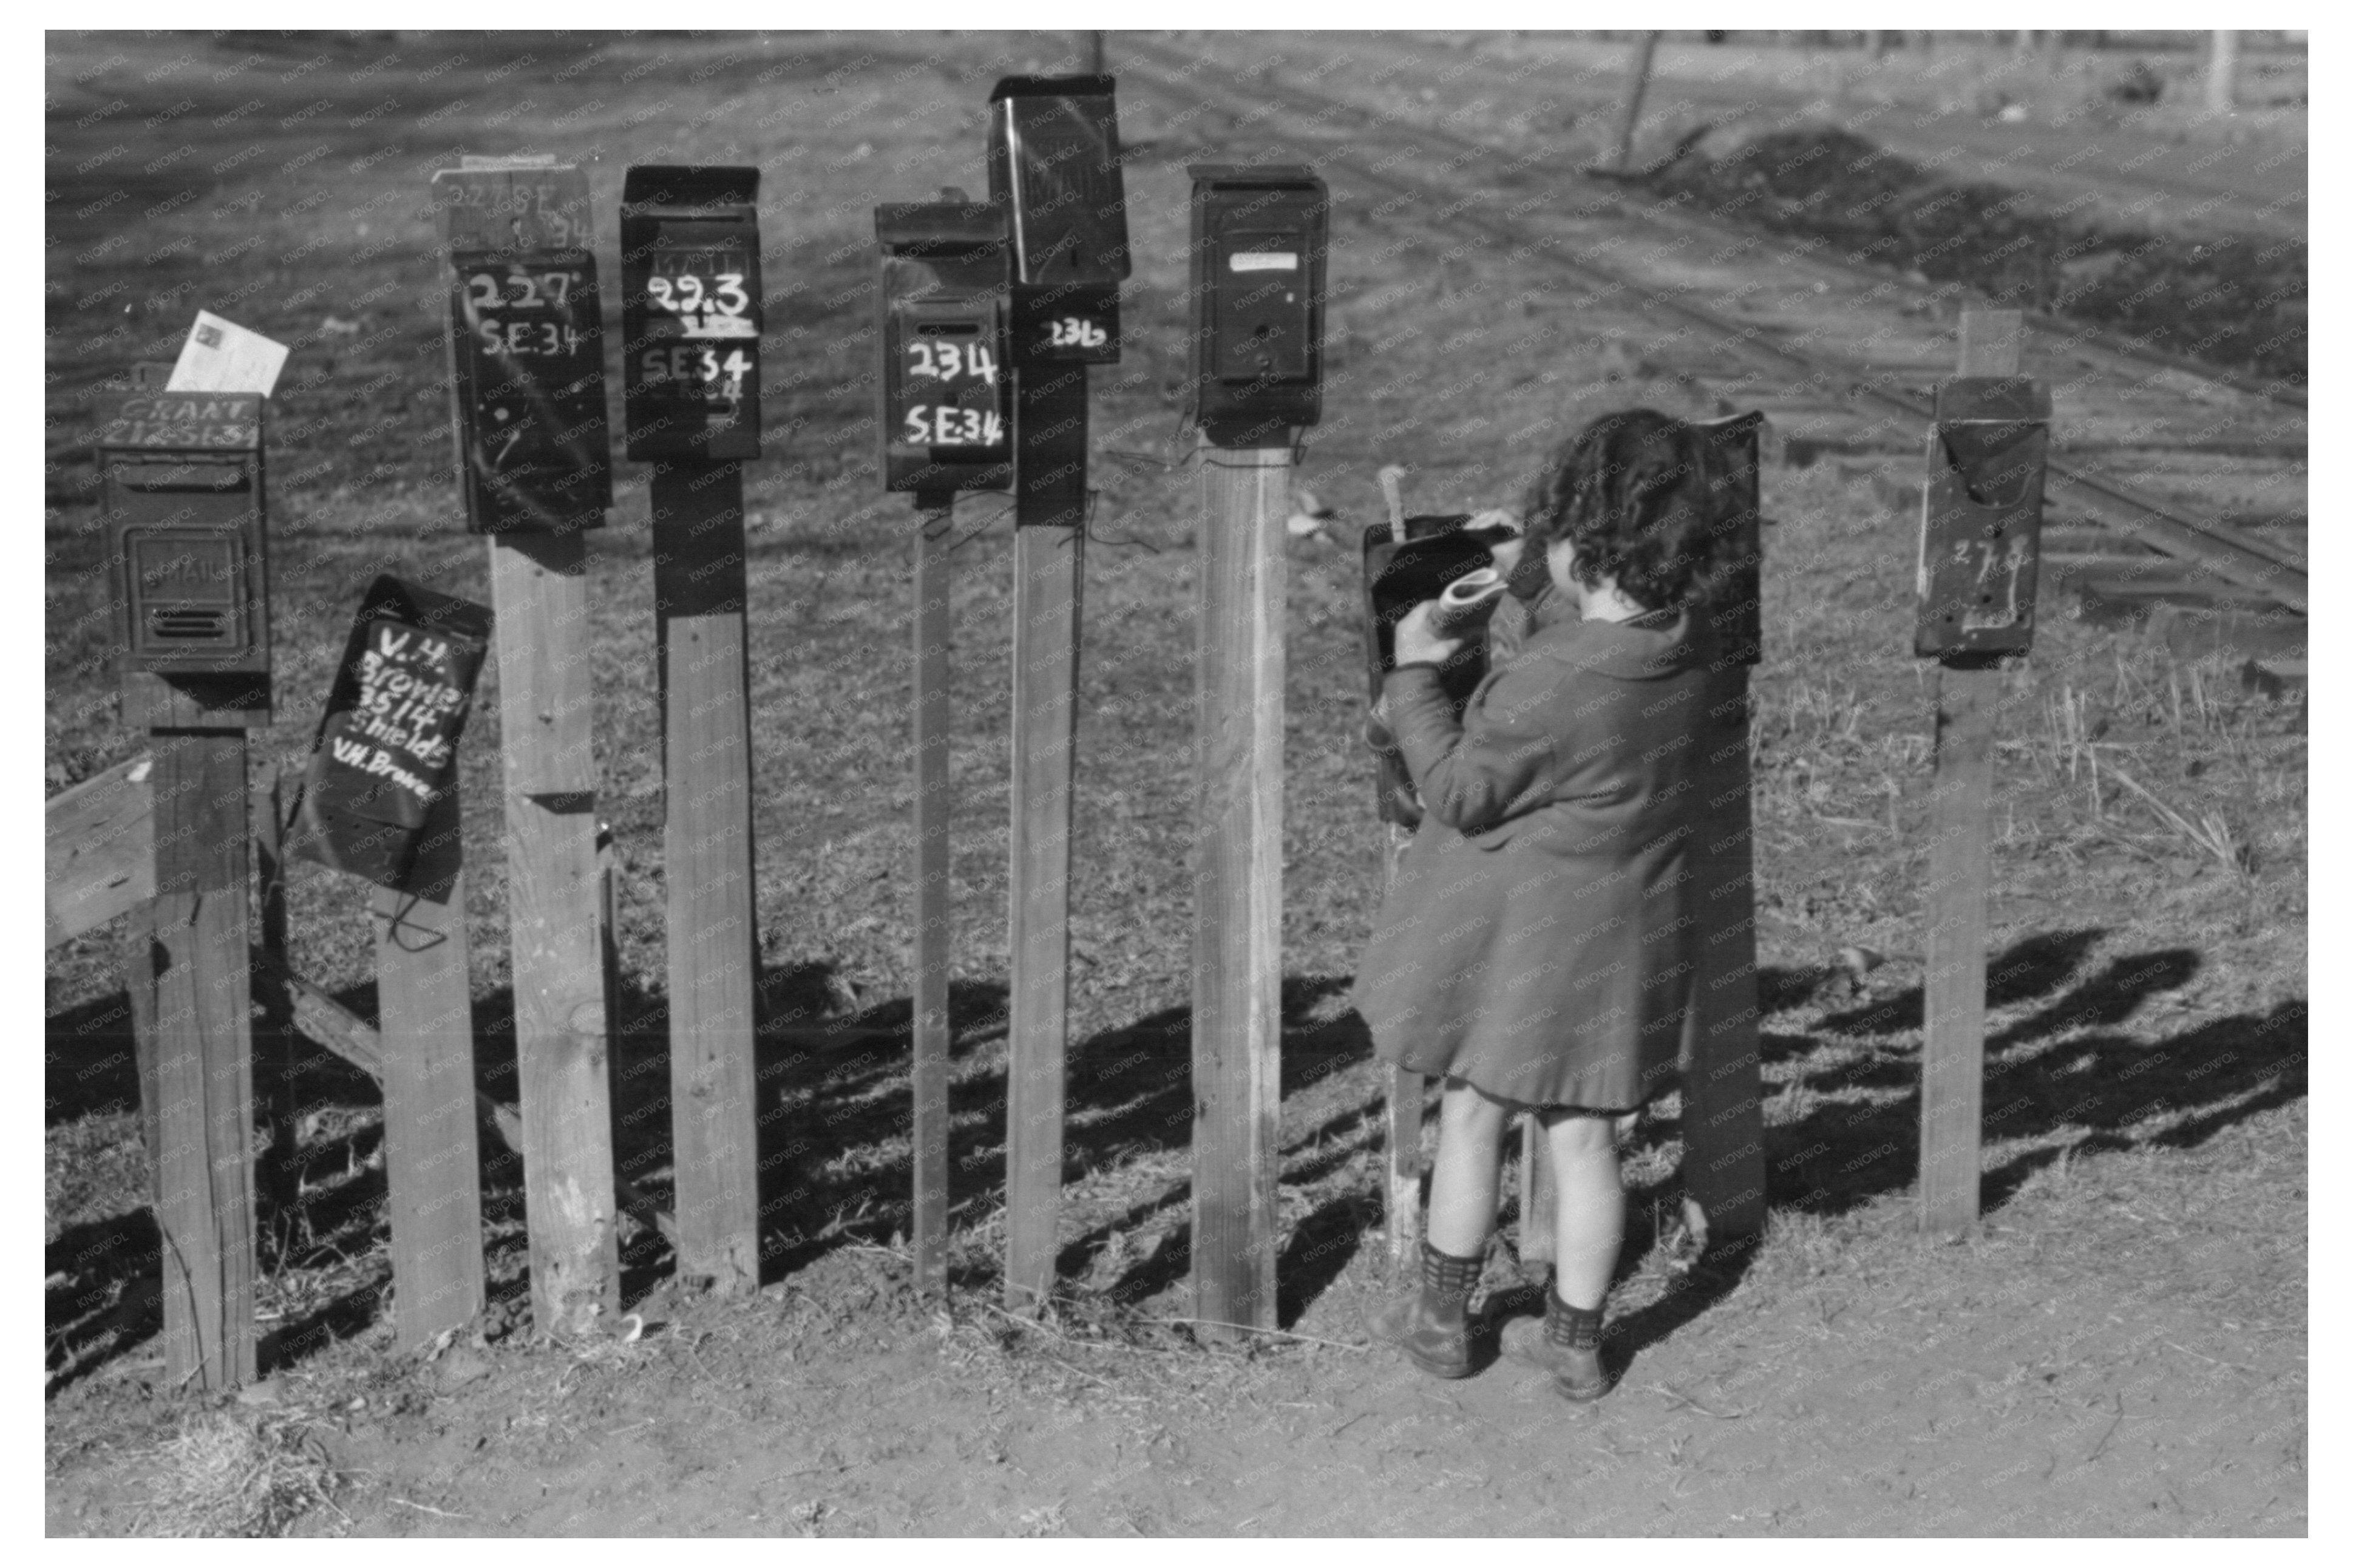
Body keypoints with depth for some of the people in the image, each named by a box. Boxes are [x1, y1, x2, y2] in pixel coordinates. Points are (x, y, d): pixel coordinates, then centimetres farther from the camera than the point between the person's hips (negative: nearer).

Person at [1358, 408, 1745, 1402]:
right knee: (1584, 1135, 14)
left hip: (1522, 926, -6)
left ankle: (1441, 1319, 27)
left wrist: (1416, 673, -9)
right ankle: (1574, 1341, 24)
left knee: (1473, 1114, 13)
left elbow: (1457, 790, -17)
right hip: (1633, 918, 6)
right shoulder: (1685, 650, -6)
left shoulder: (1546, 680, -28)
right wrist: (1529, 590, 9)